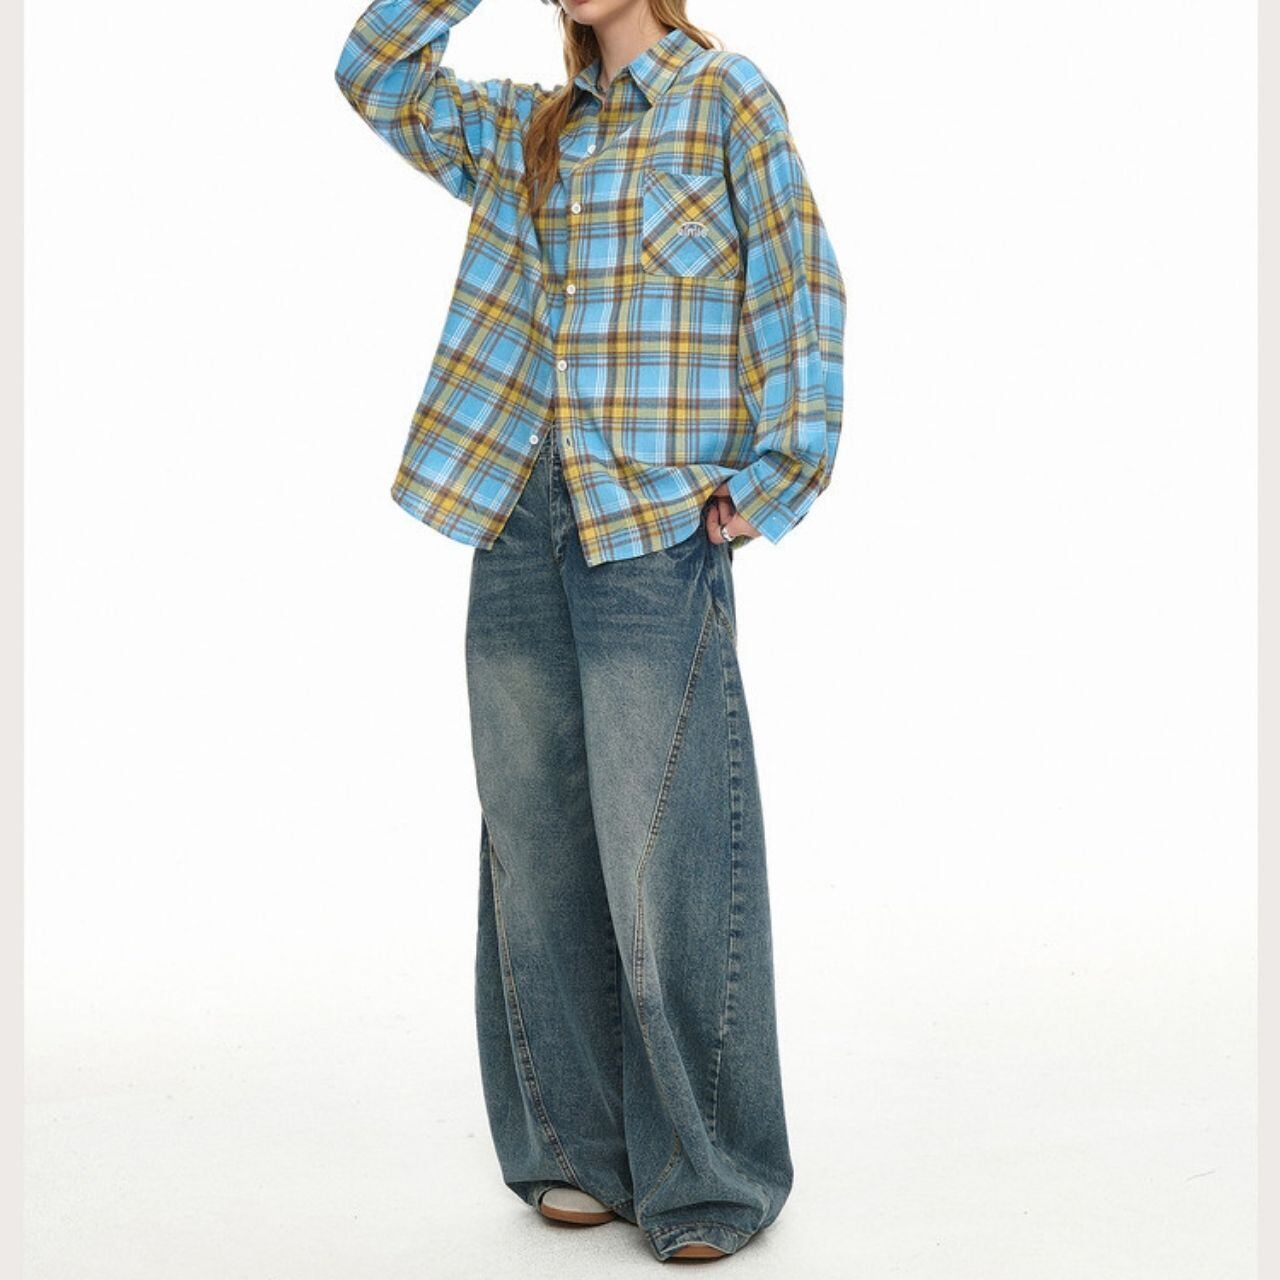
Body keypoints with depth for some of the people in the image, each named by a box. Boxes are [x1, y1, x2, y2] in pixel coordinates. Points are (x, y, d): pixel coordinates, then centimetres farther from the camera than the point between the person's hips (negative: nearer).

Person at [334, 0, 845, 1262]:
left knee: (665, 866, -7)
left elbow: (801, 292, 0)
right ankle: (582, 1152, 19)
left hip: (656, 532, -6)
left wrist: (773, 480, -6)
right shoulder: (524, 132, 18)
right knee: (538, 854, 8)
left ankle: (708, 1182, 5)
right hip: (519, 529, 6)